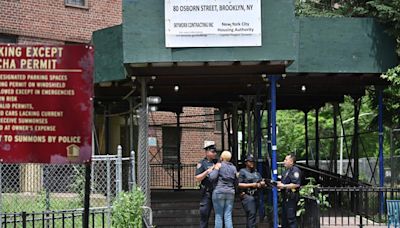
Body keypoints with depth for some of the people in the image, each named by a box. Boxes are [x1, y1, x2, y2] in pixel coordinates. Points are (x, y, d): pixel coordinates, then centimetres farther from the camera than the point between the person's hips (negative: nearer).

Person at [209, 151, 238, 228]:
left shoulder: (219, 165, -3)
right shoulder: (233, 168, 12)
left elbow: (212, 177, -15)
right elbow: (236, 183, 13)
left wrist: (211, 171, 3)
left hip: (219, 192, -4)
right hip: (230, 193, 4)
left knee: (219, 216, -1)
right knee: (228, 216, 2)